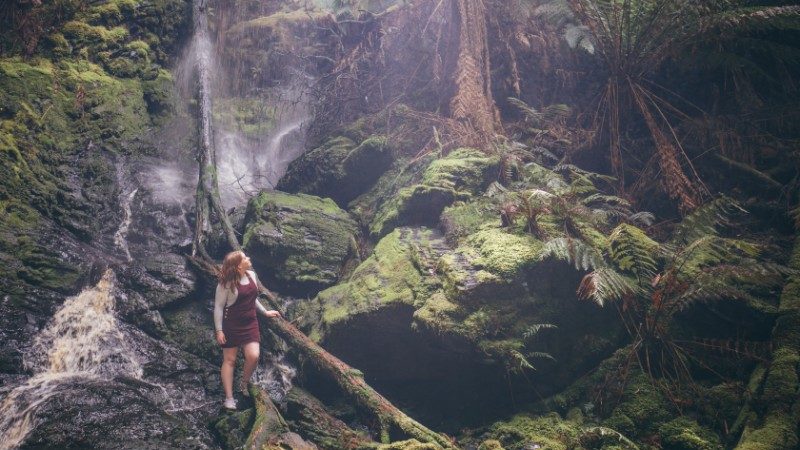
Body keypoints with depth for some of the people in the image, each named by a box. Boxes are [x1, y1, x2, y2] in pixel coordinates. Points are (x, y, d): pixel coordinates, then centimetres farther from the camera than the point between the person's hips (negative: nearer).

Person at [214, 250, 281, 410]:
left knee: (253, 356, -10)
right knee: (229, 360, 3)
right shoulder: (226, 283, -14)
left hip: (250, 324, 5)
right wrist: (219, 330, -14)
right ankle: (229, 398, 9)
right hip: (231, 325, -5)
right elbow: (218, 307, -11)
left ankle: (244, 384, 16)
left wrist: (264, 312, 22)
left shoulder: (251, 275, 4)